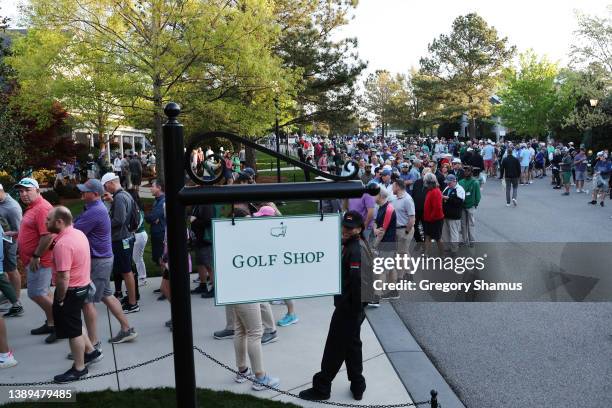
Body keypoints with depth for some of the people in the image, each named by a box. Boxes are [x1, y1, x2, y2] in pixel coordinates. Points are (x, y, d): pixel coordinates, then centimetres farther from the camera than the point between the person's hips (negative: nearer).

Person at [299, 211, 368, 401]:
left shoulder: (354, 251, -23)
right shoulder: (359, 245, 9)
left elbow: (357, 283, -27)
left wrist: (355, 310, -20)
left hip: (348, 309, -10)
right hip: (351, 308, 10)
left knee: (334, 349, 3)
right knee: (352, 346, 19)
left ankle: (321, 388, 17)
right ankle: (357, 387, 31)